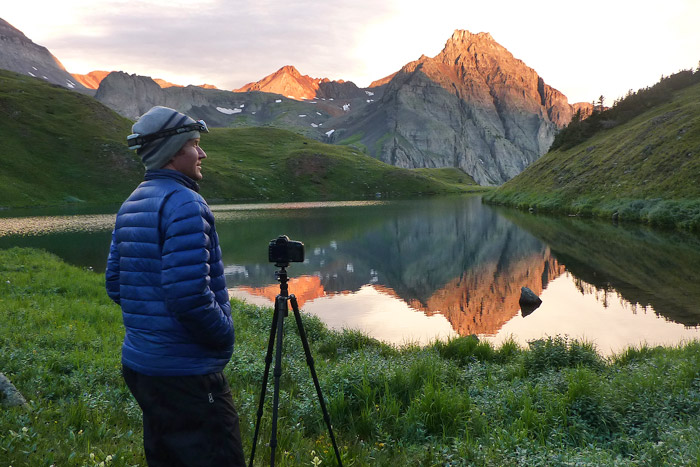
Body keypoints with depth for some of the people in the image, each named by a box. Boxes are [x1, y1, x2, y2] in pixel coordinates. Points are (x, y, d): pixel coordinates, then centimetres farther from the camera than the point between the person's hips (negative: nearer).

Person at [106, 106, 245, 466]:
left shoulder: (130, 206, 11)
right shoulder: (184, 204, -18)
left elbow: (115, 285, 15)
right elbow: (190, 295, -25)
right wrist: (224, 335, -10)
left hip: (139, 365, 10)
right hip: (186, 373, -10)